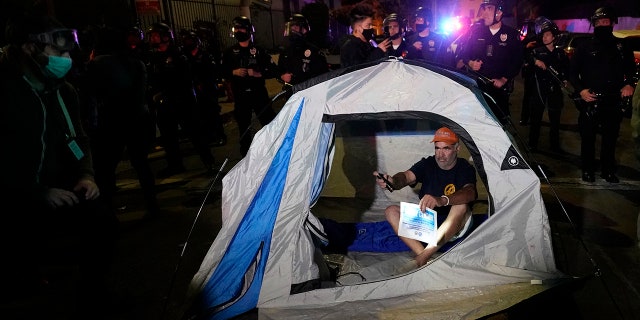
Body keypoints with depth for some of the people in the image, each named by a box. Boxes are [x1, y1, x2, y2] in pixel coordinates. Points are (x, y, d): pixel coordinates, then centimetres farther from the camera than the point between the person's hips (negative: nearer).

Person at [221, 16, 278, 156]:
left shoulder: (258, 51, 4)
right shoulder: (229, 52, 8)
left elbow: (274, 70, 0)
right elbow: (222, 72, 9)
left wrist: (258, 74, -15)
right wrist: (234, 72, -10)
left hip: (259, 93, -1)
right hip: (240, 96, 2)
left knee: (269, 123, -3)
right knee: (244, 127, 9)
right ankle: (246, 154, 22)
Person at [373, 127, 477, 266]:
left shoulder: (465, 169, -12)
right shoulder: (427, 164, -3)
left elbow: (470, 193, -34)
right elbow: (407, 176, -22)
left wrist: (442, 200, -55)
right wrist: (393, 182, -48)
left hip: (453, 228, -3)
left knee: (461, 206, -35)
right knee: (391, 211, -15)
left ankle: (420, 260, -37)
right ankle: (424, 256, -31)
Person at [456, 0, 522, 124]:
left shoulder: (512, 34, 2)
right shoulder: (476, 31, 9)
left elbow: (517, 61, 1)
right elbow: (463, 52, 14)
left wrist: (504, 80, -9)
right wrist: (469, 63, -8)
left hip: (499, 87, -1)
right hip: (476, 85, 1)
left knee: (501, 119, -1)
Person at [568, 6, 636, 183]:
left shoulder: (621, 47, 11)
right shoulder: (585, 46, 4)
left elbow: (631, 70, 17)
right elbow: (572, 72, 2)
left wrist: (629, 84, -4)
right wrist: (580, 90, -13)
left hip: (613, 101, 2)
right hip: (590, 100, -2)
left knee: (610, 138, 7)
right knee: (588, 137, 3)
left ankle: (608, 170, 20)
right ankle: (588, 170, 15)